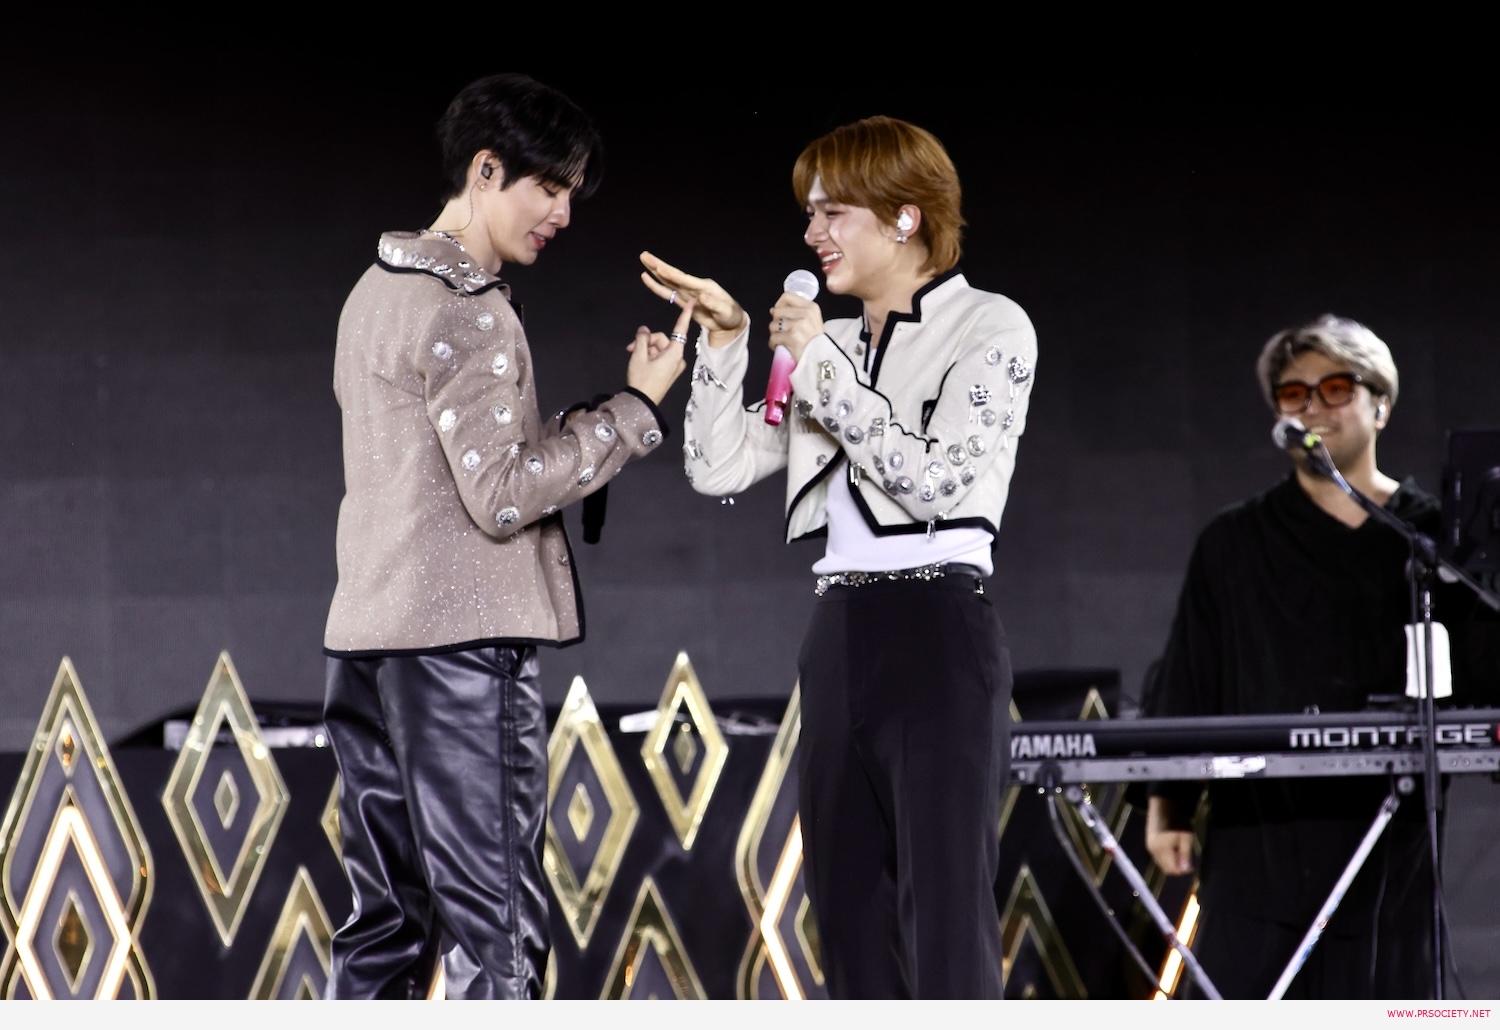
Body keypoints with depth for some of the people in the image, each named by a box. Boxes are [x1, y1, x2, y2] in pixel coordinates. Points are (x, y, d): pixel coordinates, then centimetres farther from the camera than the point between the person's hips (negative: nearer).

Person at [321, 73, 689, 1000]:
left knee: (386, 924, 9)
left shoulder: (379, 293, 18)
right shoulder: (468, 311, -12)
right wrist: (636, 409, -11)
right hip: (461, 644, -9)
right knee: (497, 931, -9)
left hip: (366, 636, 9)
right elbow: (501, 494, -16)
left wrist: (587, 429, 14)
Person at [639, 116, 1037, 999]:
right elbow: (721, 467, 13)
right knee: (853, 926, 6)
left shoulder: (990, 329, -2)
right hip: (840, 637, 7)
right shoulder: (837, 347, 16)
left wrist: (822, 363, -11)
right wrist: (724, 339, 4)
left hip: (939, 636, -7)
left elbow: (936, 481, -14)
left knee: (948, 929, -13)